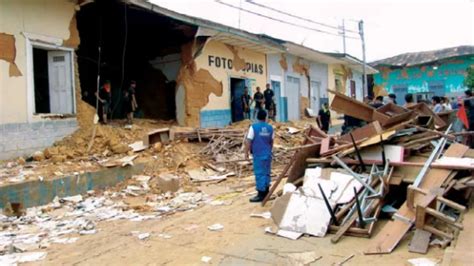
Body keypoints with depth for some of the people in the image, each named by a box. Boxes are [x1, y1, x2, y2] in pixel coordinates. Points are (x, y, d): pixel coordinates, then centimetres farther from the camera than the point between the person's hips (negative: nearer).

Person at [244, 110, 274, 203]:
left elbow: (249, 141, -12)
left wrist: (246, 152, -3)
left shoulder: (253, 127, -11)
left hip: (258, 155, -5)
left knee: (259, 174, -2)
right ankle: (266, 193, 23)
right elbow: (271, 142, 13)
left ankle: (261, 195, 1)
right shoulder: (270, 127, 4)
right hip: (267, 154, 6)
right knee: (266, 173, 13)